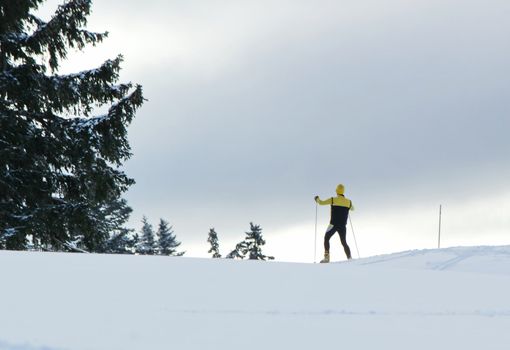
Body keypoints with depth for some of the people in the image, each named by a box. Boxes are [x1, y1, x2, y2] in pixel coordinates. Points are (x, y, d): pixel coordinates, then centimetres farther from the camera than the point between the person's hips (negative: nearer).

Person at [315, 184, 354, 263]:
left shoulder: (333, 200, -8)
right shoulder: (348, 201, 4)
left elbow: (321, 202, -2)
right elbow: (352, 208, 25)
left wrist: (317, 199, 21)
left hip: (333, 224, -3)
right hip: (343, 226, 3)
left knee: (326, 239, 13)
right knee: (344, 242, 15)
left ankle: (326, 257, 0)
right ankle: (350, 258, 0)